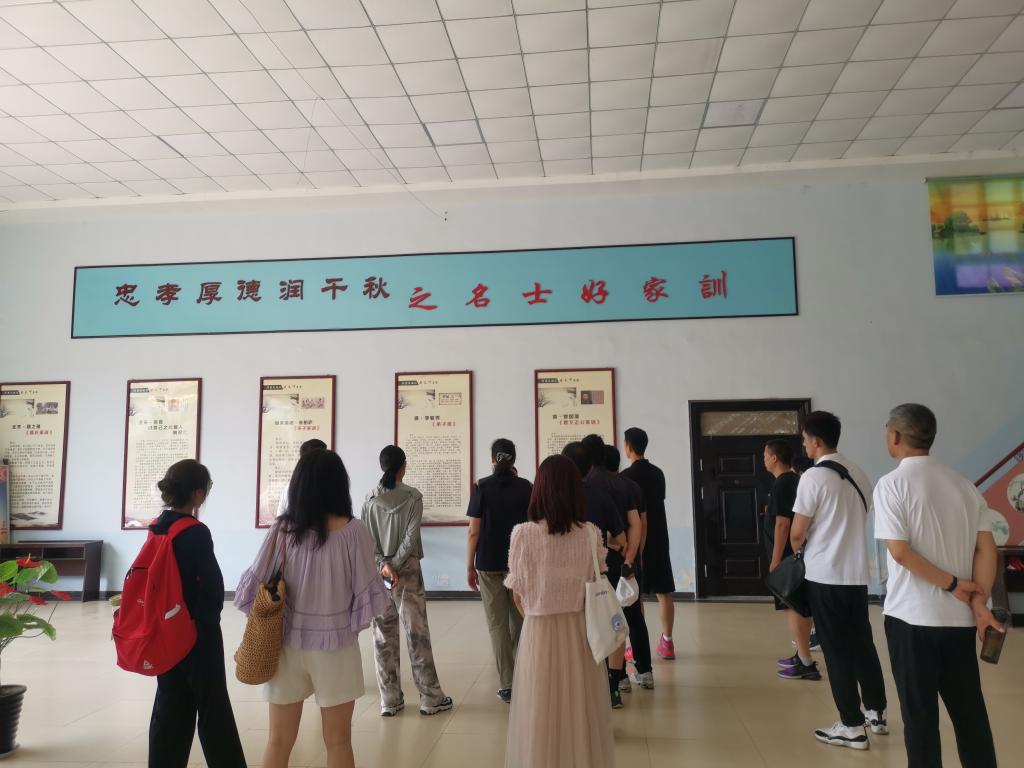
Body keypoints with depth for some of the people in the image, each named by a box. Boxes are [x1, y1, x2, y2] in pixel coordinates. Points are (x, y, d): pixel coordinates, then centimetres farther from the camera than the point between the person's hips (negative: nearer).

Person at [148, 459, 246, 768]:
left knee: (170, 705, 14)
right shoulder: (196, 533, -20)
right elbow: (212, 584, -17)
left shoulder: (157, 529, 2)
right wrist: (212, 615, 1)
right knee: (213, 708, 6)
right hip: (198, 631, -7)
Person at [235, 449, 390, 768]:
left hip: (288, 645, 2)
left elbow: (254, 588, -4)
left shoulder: (282, 529, -7)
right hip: (335, 647, -2)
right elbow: (367, 594, -10)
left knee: (279, 741, 16)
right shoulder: (352, 530, -11)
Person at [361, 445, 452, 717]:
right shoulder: (413, 497, -6)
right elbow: (411, 536, -12)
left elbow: (366, 538, -3)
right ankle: (430, 698, 11)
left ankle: (390, 700, 14)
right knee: (417, 633, 4)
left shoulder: (370, 499, 1)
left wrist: (384, 565, -9)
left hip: (378, 572, 3)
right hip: (407, 571, -2)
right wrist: (396, 565, -8)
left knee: (383, 635, 9)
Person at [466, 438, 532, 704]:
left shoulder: (482, 487, -6)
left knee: (498, 624, 5)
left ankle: (507, 685, 6)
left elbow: (474, 532, -7)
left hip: (489, 565, -2)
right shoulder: (526, 487, 0)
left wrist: (469, 567, 2)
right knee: (520, 622, 15)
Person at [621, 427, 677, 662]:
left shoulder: (627, 476, -12)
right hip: (659, 539, 6)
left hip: (636, 542, -6)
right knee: (663, 592, 10)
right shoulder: (658, 473, 7)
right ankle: (667, 643, 16)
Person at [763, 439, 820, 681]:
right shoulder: (795, 481, 13)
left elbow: (782, 524, -21)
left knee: (792, 608, -6)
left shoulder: (782, 484, -17)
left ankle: (806, 664, -4)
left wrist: (775, 559, -19)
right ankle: (802, 656, 23)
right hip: (797, 554, 10)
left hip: (787, 556, -10)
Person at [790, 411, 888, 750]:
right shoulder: (858, 474, 6)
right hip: (857, 573, 7)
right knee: (862, 644, 17)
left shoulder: (813, 477, -15)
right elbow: (856, 520, 15)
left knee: (837, 650, 2)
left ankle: (852, 726, 8)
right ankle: (876, 713, 28)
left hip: (825, 575, -7)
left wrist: (798, 549, 9)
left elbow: (797, 534, -12)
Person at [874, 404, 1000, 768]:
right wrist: (979, 602, -2)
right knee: (969, 711, 15)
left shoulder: (892, 484, -10)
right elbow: (987, 548, 2)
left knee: (920, 712, 6)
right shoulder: (963, 484, 7)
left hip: (912, 615, -5)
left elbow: (899, 550, -18)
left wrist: (952, 585, -9)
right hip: (959, 616, 6)